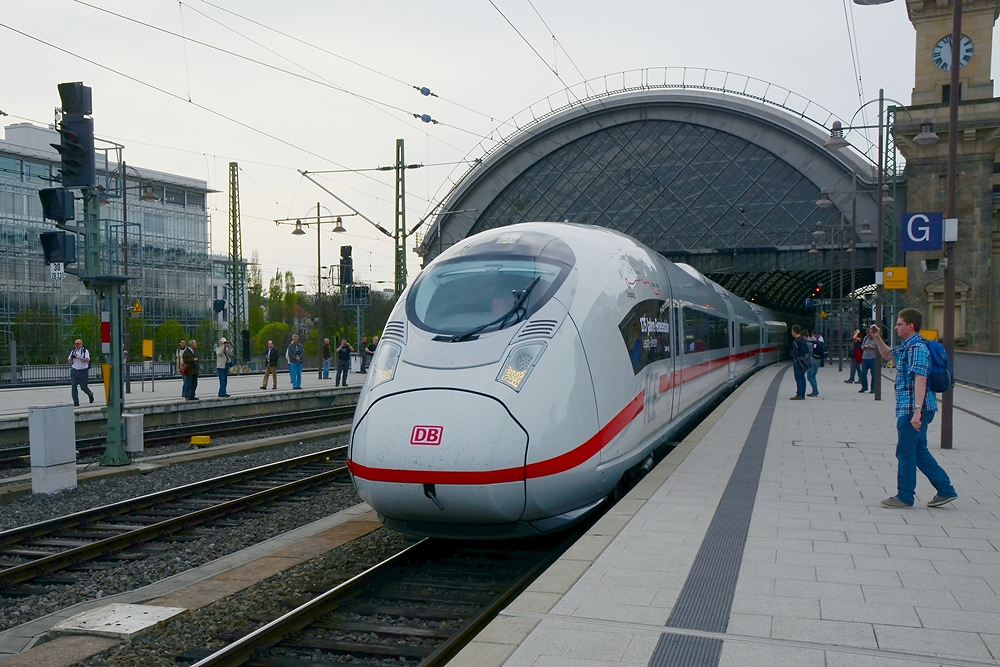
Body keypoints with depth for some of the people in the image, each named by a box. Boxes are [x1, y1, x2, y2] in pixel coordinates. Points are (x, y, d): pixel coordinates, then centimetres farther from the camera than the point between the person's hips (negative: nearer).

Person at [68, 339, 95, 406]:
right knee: (73, 387, -5)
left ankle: (90, 394, 34)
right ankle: (76, 403, 0)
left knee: (83, 387, 2)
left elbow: (87, 360, -16)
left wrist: (79, 358, -24)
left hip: (83, 371, -4)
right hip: (74, 371, 4)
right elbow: (69, 361, 11)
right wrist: (71, 357, -10)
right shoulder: (73, 351, 11)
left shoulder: (85, 351, -2)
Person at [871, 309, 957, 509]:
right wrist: (877, 338, 18)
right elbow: (887, 354, 34)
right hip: (909, 408, 10)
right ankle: (945, 490, 22)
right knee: (919, 451, 16)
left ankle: (904, 496, 10)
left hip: (912, 408, -10)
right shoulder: (906, 346, 13)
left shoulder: (918, 348, -17)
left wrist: (917, 410, -29)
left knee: (905, 452, 0)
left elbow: (920, 380, -24)